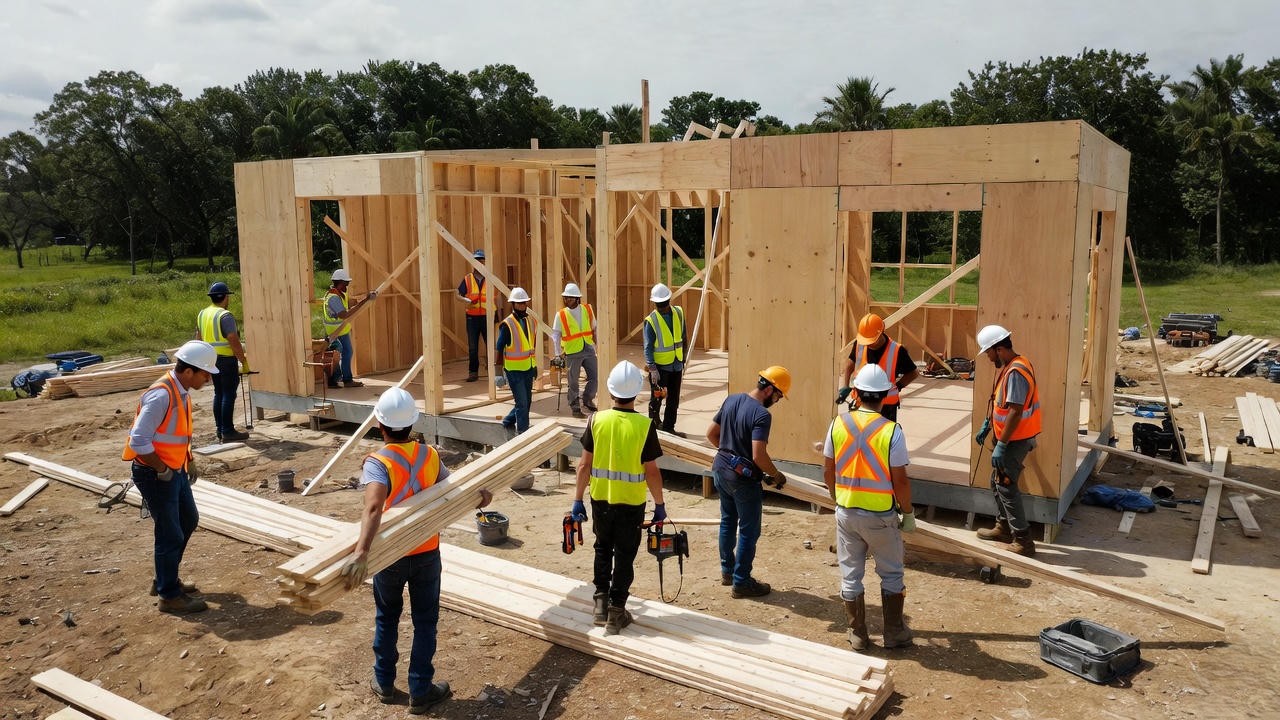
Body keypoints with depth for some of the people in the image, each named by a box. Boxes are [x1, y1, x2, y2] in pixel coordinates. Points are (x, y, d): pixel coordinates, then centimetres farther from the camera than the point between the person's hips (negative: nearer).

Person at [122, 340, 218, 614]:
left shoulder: (182, 391, 3)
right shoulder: (161, 395, -26)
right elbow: (139, 441, -27)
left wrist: (189, 461, 13)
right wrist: (162, 470, -19)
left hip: (176, 471, 10)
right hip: (155, 475, -10)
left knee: (188, 521, 22)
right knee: (171, 535, 0)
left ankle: (165, 580, 36)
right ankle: (169, 595, 15)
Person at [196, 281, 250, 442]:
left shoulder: (202, 314, 11)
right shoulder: (225, 315, -15)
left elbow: (199, 338, 17)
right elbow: (234, 341, -20)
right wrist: (244, 362, -15)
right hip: (226, 358, -8)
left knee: (218, 393, 14)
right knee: (228, 394, -5)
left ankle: (220, 430, 18)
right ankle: (228, 432, -4)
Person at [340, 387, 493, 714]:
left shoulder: (378, 463, -19)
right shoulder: (430, 455, -7)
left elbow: (373, 507, -37)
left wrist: (361, 553, -48)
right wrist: (480, 495, 25)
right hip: (427, 552, 2)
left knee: (387, 618, 21)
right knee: (425, 622, 13)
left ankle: (384, 682, 36)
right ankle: (420, 691, 20)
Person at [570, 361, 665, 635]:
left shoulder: (597, 420, -9)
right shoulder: (645, 426, -15)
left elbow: (585, 464, -6)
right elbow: (652, 471, -11)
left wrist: (578, 499, 5)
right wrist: (660, 505, 2)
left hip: (600, 499, 2)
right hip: (631, 502, -2)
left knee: (603, 549, 22)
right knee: (624, 556, 11)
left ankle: (601, 602, 26)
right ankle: (616, 613, 16)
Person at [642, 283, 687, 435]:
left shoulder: (678, 313, 1)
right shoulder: (650, 321, -14)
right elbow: (648, 348, -15)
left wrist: (683, 361, 13)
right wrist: (652, 369, -24)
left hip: (676, 365, 5)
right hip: (659, 367, -5)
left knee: (674, 400, 12)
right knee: (656, 400, 3)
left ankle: (668, 428, 24)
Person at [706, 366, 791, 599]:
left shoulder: (731, 400, 2)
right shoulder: (761, 414, -22)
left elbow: (711, 434, 10)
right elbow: (758, 456, -27)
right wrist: (776, 475, -12)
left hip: (721, 470, 8)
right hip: (743, 479, -8)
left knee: (728, 522, 23)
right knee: (749, 531, 7)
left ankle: (727, 571, 36)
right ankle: (741, 582, 16)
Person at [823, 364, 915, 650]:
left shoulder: (839, 424, -6)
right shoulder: (891, 430, -16)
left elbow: (827, 471, 1)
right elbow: (900, 480, -13)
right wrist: (908, 512, 2)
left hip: (846, 512, 2)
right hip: (881, 516, -2)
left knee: (851, 576, 14)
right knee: (891, 575, 17)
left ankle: (858, 635, 23)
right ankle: (894, 633, 25)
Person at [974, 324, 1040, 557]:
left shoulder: (1015, 372, -25)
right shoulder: (1009, 366, 8)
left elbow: (1015, 412, -28)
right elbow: (999, 401, 18)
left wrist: (1001, 445, -26)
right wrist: (986, 424, 17)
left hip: (1017, 439, -10)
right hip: (1010, 437, 10)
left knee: (1006, 486, -6)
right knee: (997, 481, 19)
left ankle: (1023, 540, -2)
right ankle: (1003, 527, 32)